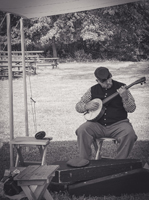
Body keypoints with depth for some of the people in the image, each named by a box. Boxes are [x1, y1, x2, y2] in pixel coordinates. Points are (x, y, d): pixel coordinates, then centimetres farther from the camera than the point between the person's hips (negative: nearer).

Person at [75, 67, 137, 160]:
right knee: (82, 131, -26)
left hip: (118, 124, -1)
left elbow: (131, 109, -2)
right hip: (97, 124, 2)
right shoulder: (93, 90, 8)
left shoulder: (121, 87, 1)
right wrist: (87, 106, -8)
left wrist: (125, 97, -21)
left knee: (129, 134, -31)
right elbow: (78, 106, 14)